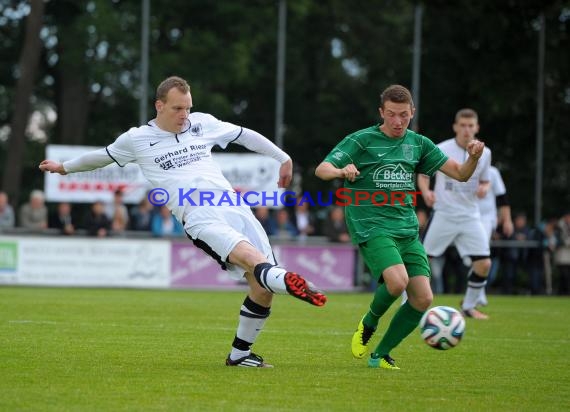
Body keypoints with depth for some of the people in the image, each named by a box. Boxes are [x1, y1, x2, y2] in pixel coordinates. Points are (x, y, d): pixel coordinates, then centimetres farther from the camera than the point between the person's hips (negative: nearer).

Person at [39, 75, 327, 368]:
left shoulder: (203, 124, 20)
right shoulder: (137, 139, 14)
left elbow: (245, 135, 32)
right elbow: (103, 156, 32)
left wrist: (283, 158, 33)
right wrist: (64, 168, 46)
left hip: (234, 207, 5)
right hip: (200, 220, -5)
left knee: (263, 286, -5)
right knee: (250, 257, -35)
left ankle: (239, 354, 11)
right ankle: (289, 282, -64)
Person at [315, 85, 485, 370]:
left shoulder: (418, 144, 12)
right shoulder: (362, 140, -2)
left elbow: (460, 174, 12)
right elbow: (322, 169, -11)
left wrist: (473, 157, -10)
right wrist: (342, 171, -34)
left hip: (407, 230, 5)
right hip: (371, 228, -5)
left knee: (423, 298, -6)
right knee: (398, 281, -28)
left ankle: (381, 355, 11)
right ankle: (368, 323, 4)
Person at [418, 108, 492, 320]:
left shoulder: (484, 153, 3)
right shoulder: (441, 150, -7)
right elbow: (423, 175, 2)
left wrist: (483, 188, -9)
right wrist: (426, 191, -19)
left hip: (470, 217, 3)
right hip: (443, 215, -3)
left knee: (484, 264, -5)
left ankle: (469, 306, 14)